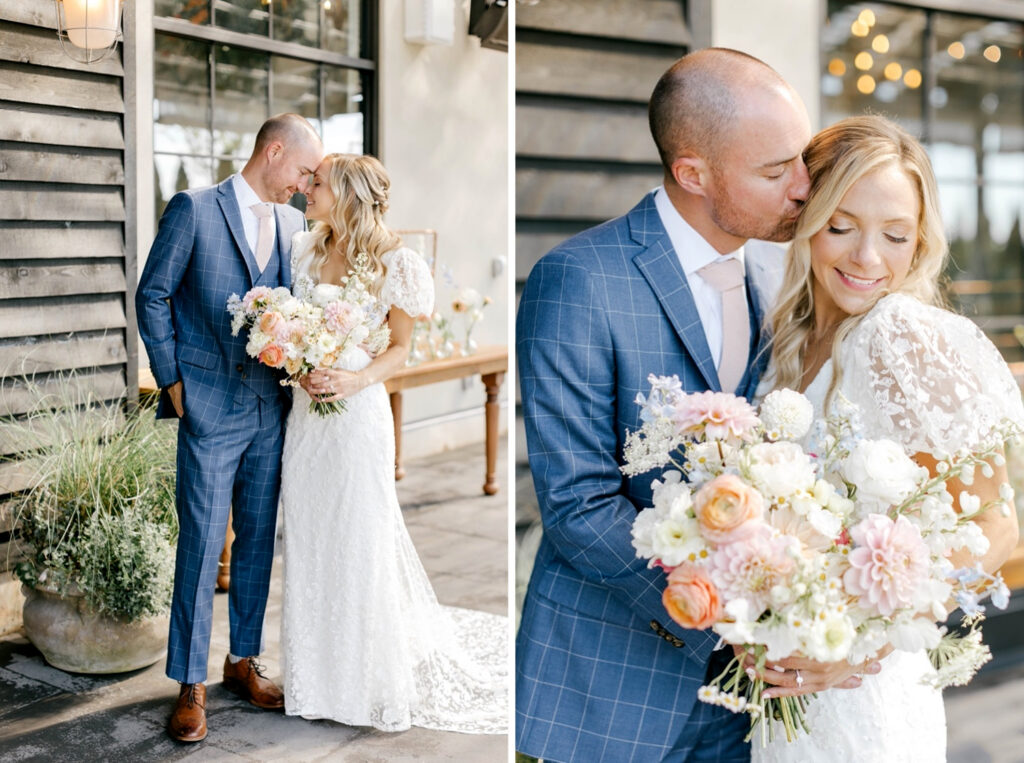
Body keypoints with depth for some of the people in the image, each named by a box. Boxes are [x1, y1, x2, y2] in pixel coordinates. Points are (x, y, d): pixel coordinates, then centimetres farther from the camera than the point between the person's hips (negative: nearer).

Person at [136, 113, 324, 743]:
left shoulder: (295, 224, 10)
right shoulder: (194, 210, -5)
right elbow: (153, 295, -3)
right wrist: (171, 380, -5)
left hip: (271, 408, 5)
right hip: (211, 407, -5)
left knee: (259, 539, 12)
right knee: (202, 544, -1)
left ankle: (244, 660, 27)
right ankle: (191, 685, 10)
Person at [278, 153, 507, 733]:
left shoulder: (391, 264, -9)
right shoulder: (304, 251, 4)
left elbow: (402, 348, -2)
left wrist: (356, 379, -19)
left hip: (359, 412, -5)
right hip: (307, 411, 5)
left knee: (362, 541, 2)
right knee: (307, 538, 11)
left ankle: (380, 684, 19)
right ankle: (318, 672, 27)